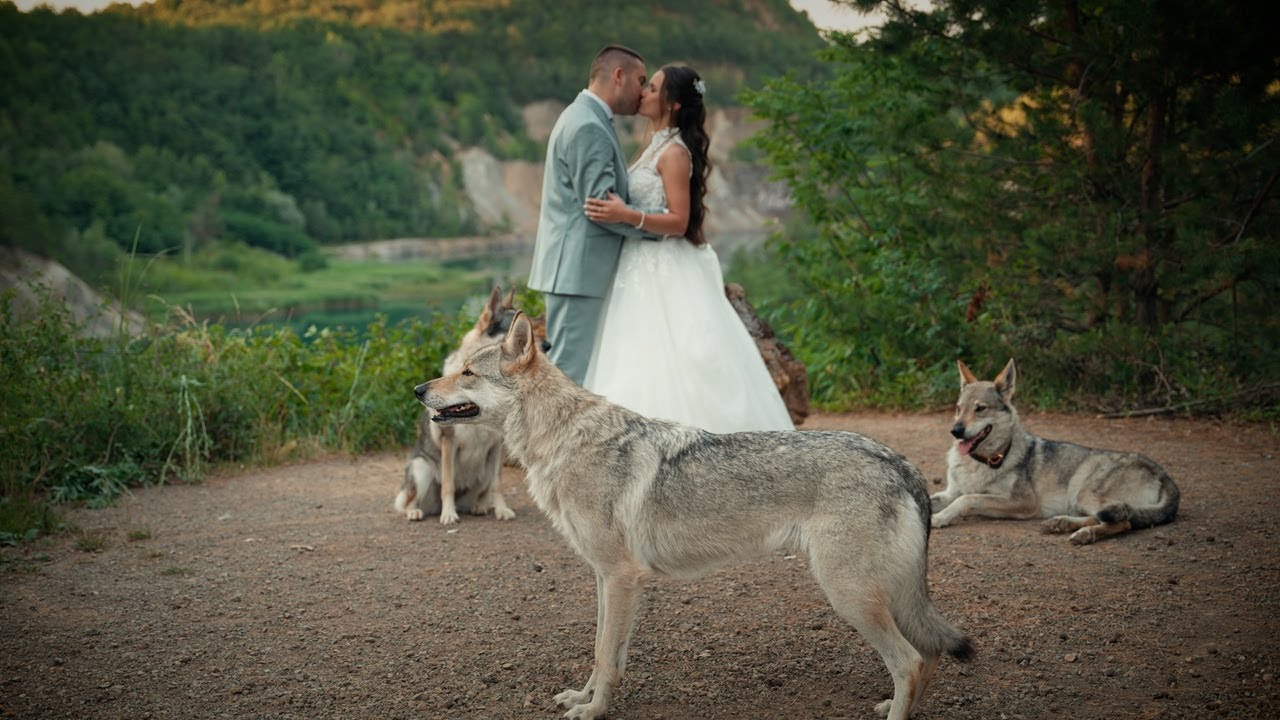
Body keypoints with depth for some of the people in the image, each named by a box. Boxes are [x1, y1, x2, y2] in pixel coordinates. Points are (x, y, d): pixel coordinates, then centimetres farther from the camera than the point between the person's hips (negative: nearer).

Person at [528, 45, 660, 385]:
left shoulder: (586, 119, 19)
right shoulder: (588, 127, -16)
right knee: (570, 371, -7)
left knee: (566, 366, 13)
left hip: (576, 268, 11)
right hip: (577, 270, -11)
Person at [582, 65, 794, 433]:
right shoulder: (656, 147, 15)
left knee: (666, 367, -10)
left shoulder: (674, 152, -12)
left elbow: (679, 222, -19)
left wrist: (627, 216, -29)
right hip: (644, 268, 9)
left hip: (665, 275, -9)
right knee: (641, 366, 7)